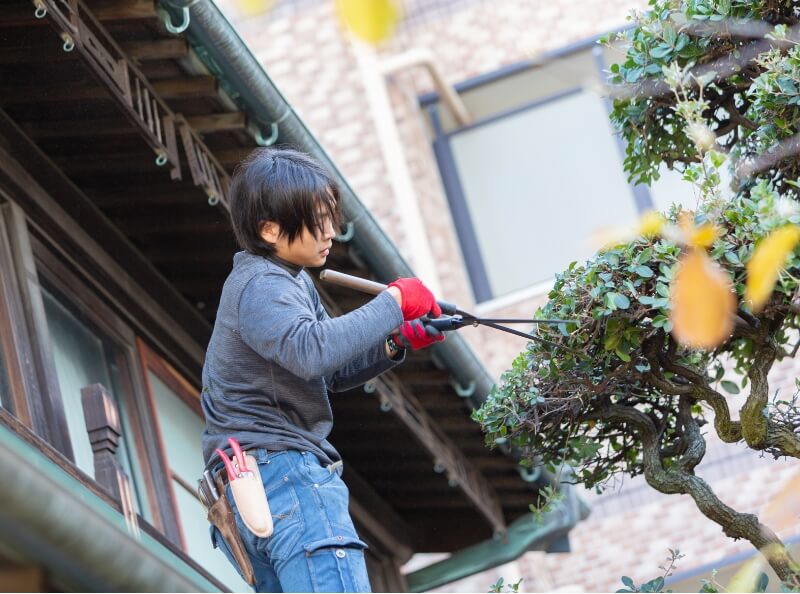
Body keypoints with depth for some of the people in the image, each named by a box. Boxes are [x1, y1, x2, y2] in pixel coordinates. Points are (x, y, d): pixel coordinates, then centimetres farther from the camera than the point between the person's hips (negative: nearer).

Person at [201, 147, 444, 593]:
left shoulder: (293, 282, 22)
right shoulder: (260, 287, -11)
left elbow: (334, 373, 23)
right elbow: (311, 352, -30)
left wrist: (396, 342, 6)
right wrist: (392, 302, -20)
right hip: (281, 469, -11)